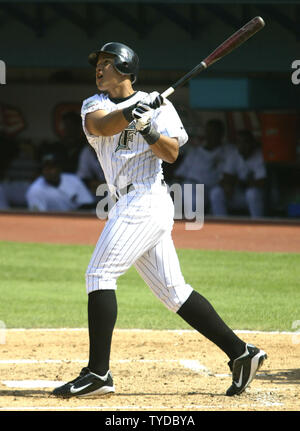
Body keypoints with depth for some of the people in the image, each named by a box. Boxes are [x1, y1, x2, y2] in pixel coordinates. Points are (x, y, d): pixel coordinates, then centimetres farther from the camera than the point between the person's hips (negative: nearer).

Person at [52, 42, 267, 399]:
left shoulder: (157, 106, 3)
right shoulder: (95, 104, 16)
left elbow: (171, 153, -10)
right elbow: (101, 126, -8)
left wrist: (148, 129, -26)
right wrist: (130, 112, -25)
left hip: (145, 199, -7)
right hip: (129, 205, 7)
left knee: (99, 274, -14)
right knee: (173, 291, 4)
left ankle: (98, 372, -15)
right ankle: (240, 352, 6)